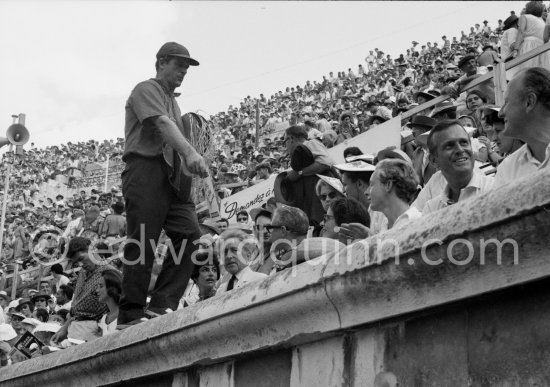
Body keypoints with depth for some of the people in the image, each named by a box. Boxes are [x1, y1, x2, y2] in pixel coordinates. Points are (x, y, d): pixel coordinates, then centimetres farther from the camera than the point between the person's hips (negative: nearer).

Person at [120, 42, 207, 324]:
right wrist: (190, 152, -30)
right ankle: (130, 315, -6)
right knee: (142, 245, -10)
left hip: (173, 176, 8)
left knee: (189, 237, -8)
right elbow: (162, 123, -15)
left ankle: (162, 304, -6)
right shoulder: (146, 90, 3)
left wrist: (188, 162, 9)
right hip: (145, 170, -8)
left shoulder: (172, 100, 30)